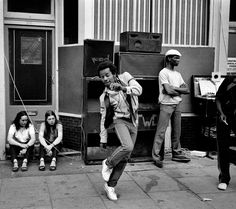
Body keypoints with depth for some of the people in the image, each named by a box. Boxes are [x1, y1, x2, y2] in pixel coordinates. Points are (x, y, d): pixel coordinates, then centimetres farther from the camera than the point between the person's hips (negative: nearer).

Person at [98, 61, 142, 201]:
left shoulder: (125, 77, 1)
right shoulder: (105, 96, 0)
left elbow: (139, 89, -13)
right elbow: (104, 117, 5)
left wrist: (123, 88, -30)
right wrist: (103, 138, 7)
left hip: (133, 123, 2)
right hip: (120, 120, -2)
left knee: (125, 158, 4)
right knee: (128, 147, -29)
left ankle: (110, 186, 17)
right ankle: (108, 164, -2)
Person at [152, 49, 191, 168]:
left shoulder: (177, 74, 16)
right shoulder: (163, 72, -7)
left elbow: (187, 90, 6)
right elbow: (168, 90, -19)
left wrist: (173, 88, -8)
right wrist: (179, 91, -3)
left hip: (177, 105, 7)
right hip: (166, 105, -7)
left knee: (176, 131, 12)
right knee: (161, 131, -6)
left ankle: (176, 153, 24)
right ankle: (156, 157, -2)